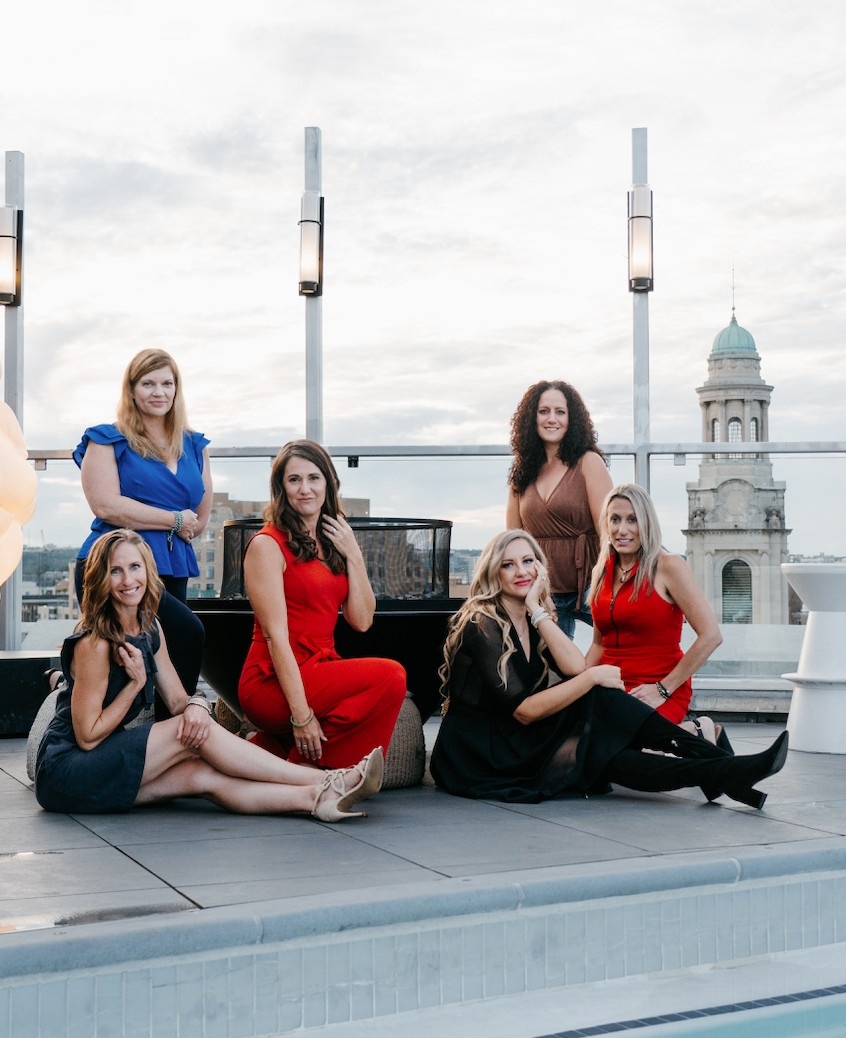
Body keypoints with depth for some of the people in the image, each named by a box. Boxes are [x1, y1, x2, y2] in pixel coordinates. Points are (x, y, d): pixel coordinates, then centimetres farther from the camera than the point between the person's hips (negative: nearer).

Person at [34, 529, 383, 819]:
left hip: (104, 764, 7)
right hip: (64, 771, -7)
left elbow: (178, 701, 5)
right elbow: (87, 735, -17)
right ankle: (324, 782, -23)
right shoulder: (94, 643, -18)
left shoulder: (150, 629, 7)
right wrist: (136, 682, -16)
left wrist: (196, 705, -18)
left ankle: (316, 798, -29)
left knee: (205, 775, -19)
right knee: (195, 733, -21)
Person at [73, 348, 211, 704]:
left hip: (173, 570, 6)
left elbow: (201, 519, 15)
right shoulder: (107, 440, 4)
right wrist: (176, 520, -7)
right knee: (188, 631, -26)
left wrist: (159, 526, 0)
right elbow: (106, 505, -10)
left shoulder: (194, 446, 18)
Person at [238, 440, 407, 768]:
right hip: (273, 683, -8)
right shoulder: (268, 544, -9)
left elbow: (362, 621, 8)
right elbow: (275, 634, -15)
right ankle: (304, 769, -11)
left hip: (319, 669, 8)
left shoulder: (333, 542, 13)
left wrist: (353, 556, -3)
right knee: (388, 676, -24)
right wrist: (301, 715, -20)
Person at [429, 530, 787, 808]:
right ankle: (724, 771, -29)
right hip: (478, 755, -7)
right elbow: (523, 710, -21)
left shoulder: (534, 619, 10)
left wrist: (538, 611, -12)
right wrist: (593, 677, -20)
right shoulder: (480, 625, -15)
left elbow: (576, 668, -10)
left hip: (521, 744, 7)